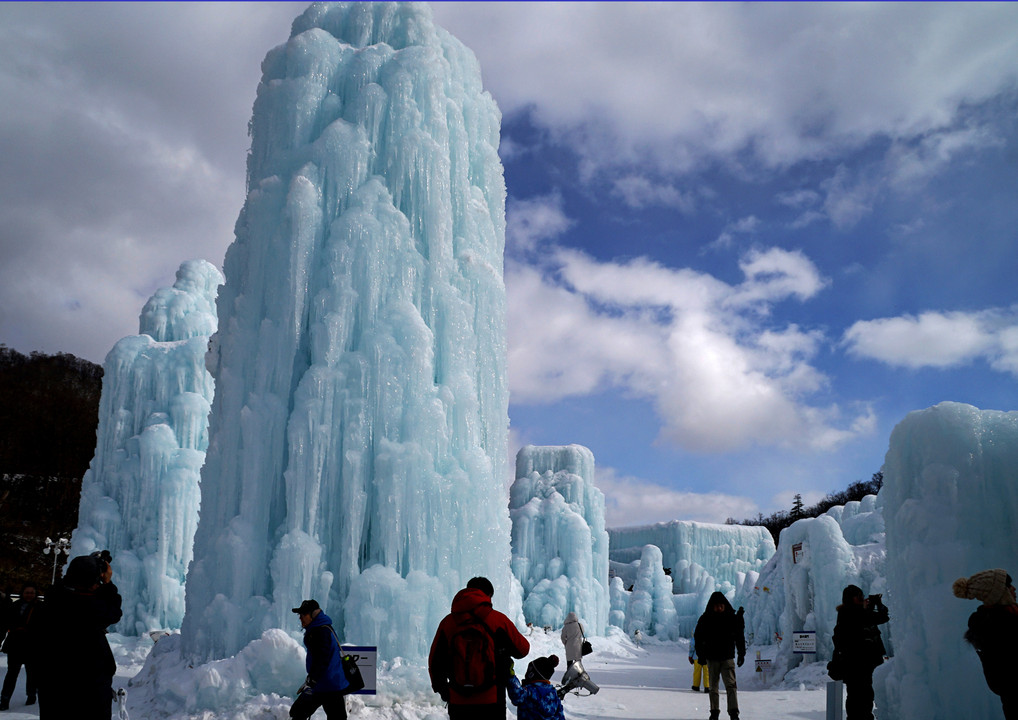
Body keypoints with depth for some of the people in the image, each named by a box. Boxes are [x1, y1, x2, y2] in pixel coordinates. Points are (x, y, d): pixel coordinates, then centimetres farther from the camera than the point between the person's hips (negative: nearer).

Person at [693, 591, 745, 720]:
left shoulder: (733, 618, 0)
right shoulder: (705, 619, -1)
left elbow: (740, 637, 10)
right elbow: (698, 637, 5)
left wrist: (742, 654, 6)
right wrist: (701, 655, -1)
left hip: (727, 657, -1)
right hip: (711, 658, 1)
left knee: (731, 685, -13)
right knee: (713, 686, 9)